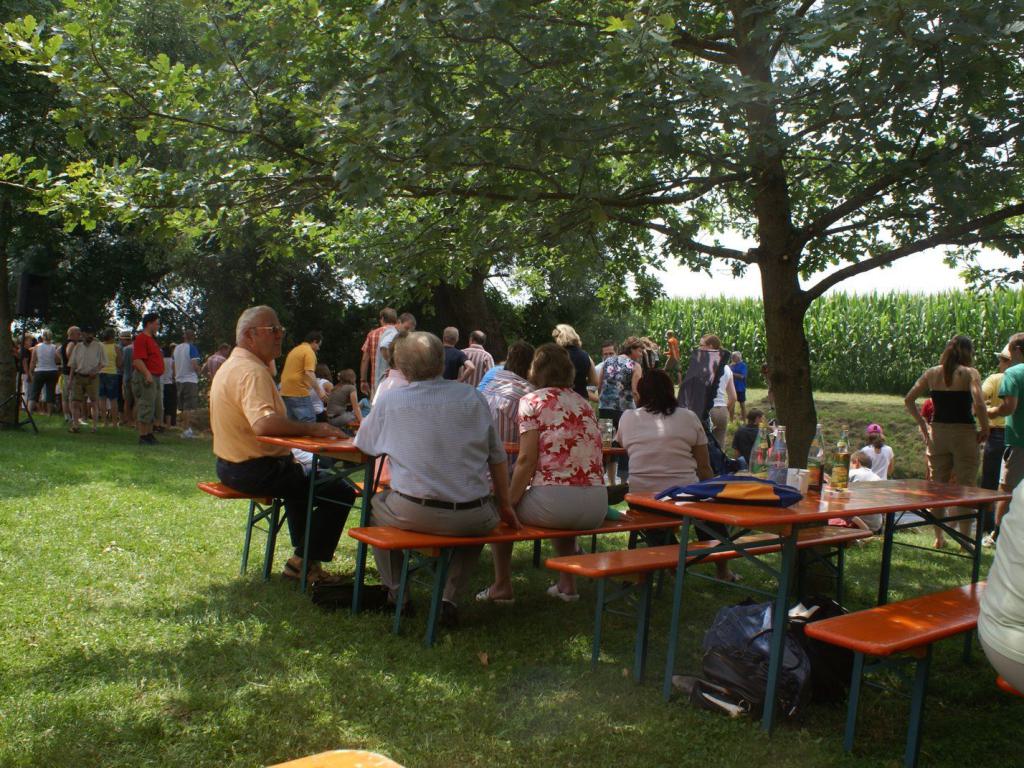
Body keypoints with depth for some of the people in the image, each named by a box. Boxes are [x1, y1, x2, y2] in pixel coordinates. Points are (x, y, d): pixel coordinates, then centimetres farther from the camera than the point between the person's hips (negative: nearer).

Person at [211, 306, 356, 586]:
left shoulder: (231, 366, 14)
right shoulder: (253, 372, -22)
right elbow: (264, 424, -37)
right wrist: (312, 428, -27)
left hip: (232, 464, 11)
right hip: (254, 470, -11)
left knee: (302, 474, 36)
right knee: (340, 491, -12)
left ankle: (303, 552, 38)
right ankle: (303, 563, 0)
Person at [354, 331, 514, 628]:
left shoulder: (390, 400, 1)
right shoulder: (472, 397, 4)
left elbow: (362, 444, 16)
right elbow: (498, 457, 8)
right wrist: (504, 506, 20)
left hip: (413, 514, -1)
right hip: (472, 519, 1)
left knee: (375, 504, 31)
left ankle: (395, 594, 33)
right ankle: (450, 598, 25)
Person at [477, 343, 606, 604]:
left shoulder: (532, 401, 2)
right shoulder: (584, 403, 19)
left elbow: (527, 460, -8)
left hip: (554, 499, -6)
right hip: (597, 507, 6)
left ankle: (502, 586, 24)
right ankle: (567, 584, 38)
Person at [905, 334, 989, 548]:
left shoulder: (932, 373, 4)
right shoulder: (970, 373, -8)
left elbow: (909, 400, 3)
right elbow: (979, 404, -21)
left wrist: (923, 424, 9)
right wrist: (985, 429, -8)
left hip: (938, 432, 4)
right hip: (964, 433, -4)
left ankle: (938, 538, 19)